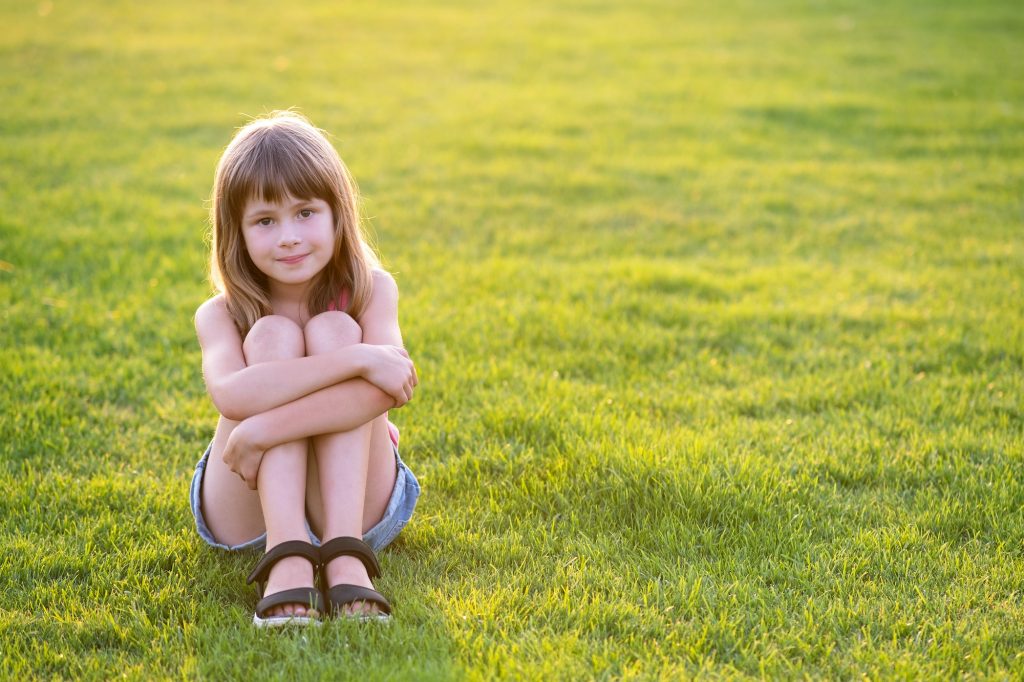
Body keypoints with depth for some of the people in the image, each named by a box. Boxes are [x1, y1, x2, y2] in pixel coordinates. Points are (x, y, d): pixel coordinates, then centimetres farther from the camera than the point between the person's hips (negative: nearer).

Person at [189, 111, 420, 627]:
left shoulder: (371, 290, -8)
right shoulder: (220, 316, -8)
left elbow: (383, 390, -29)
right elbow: (231, 396, -33)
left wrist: (264, 429, -35)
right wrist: (358, 358, -38)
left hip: (356, 505, 0)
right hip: (246, 515, 0)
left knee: (333, 330, -21)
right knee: (272, 336, -22)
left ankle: (345, 556, -37)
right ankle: (286, 563, -39)